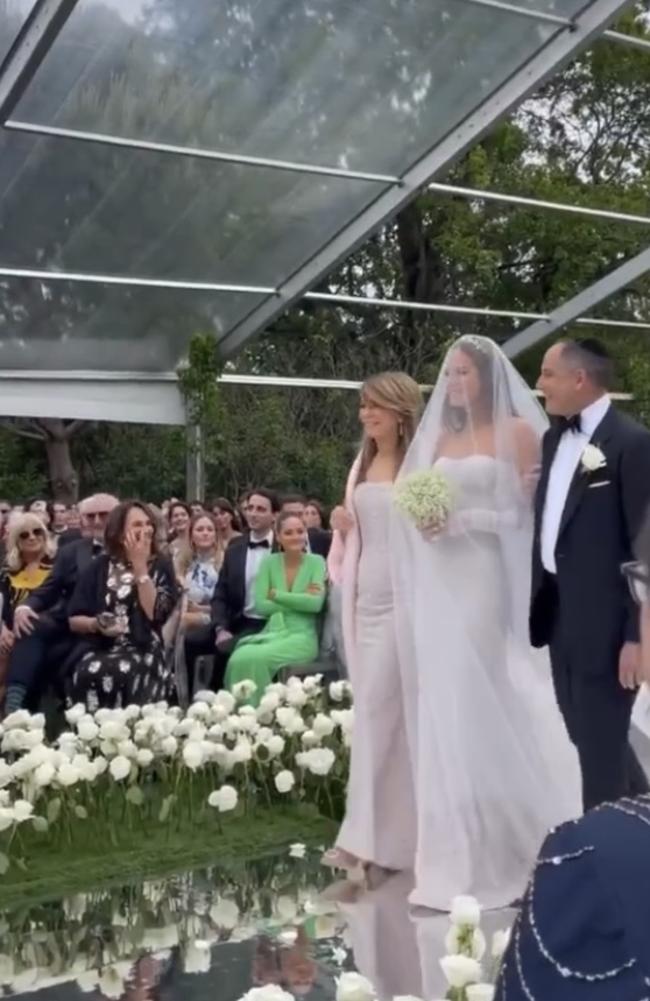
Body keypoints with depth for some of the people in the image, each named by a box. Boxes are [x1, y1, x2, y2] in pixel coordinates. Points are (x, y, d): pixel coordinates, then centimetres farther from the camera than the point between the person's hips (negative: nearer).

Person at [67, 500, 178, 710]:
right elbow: (73, 620, 9)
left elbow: (155, 613, -11)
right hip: (101, 651, 2)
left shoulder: (161, 566, 5)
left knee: (122, 674, -35)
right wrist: (96, 624, -13)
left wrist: (141, 567, -10)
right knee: (88, 673, -32)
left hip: (145, 653, -1)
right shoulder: (99, 566, 8)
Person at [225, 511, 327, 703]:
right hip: (271, 633, 3)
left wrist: (276, 595, -7)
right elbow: (261, 605, -1)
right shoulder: (269, 562, 10)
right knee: (239, 658, -30)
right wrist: (299, 601, -8)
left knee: (254, 658, -31)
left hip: (302, 636, -3)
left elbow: (316, 603, -12)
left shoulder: (316, 562, 4)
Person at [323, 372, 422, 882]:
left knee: (378, 709, -9)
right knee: (383, 712, 10)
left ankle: (366, 836, -4)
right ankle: (395, 830, 20)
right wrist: (343, 527, 1)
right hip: (366, 595, 7)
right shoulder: (362, 463, 15)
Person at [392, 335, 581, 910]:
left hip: (485, 582, -5)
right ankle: (457, 856, 15)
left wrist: (462, 520, -14)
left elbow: (529, 511, -6)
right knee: (443, 712, 5)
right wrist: (426, 522, -4)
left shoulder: (517, 431, 1)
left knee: (481, 708, -5)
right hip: (438, 587, 5)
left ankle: (495, 855, 8)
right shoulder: (440, 438, 17)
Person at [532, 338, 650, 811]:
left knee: (601, 745, 2)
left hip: (604, 620, -8)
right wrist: (537, 600, 10)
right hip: (560, 613, 8)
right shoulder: (554, 438, 10)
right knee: (586, 736, 20)